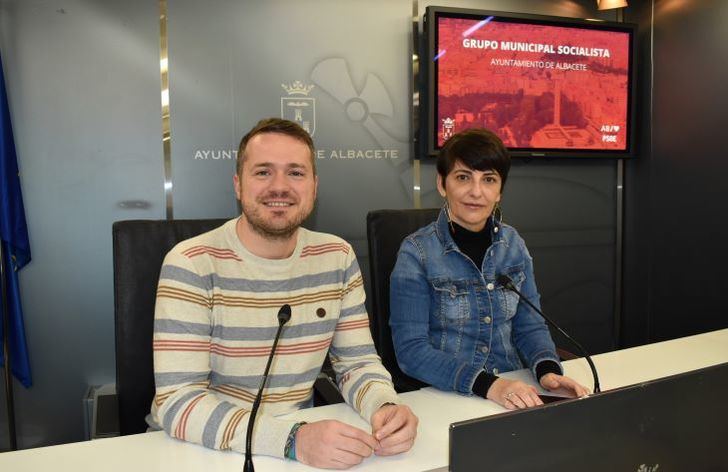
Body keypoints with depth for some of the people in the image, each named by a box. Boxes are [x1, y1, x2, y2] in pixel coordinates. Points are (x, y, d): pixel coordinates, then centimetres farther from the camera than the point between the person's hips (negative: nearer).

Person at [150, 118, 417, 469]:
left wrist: (385, 408, -20)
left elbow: (357, 362, 2)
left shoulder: (338, 257, -1)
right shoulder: (192, 264, -15)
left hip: (300, 435, 4)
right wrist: (294, 440, -32)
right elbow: (178, 402, -20)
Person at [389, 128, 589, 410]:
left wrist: (548, 370, -12)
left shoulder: (512, 243, 4)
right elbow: (411, 350, -15)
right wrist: (489, 385, -26)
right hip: (444, 396, -3)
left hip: (515, 390, 3)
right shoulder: (417, 253, -11)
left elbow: (529, 325, 8)